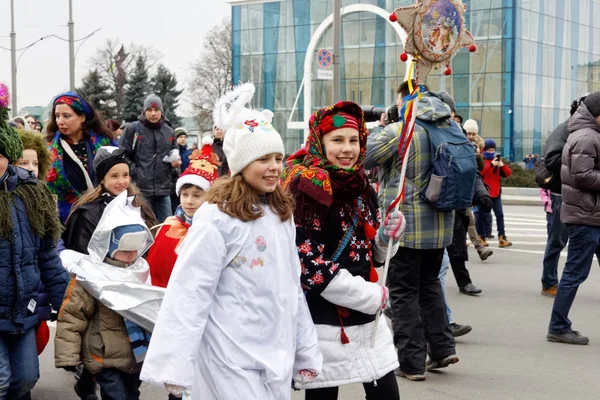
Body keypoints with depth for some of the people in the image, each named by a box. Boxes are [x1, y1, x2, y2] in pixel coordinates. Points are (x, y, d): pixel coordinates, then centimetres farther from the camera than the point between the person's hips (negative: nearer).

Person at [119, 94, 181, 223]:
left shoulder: (169, 132, 14)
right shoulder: (133, 129, -1)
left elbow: (174, 154, 25)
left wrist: (176, 161, 3)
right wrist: (135, 172, -12)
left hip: (163, 189, 4)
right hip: (140, 188, -4)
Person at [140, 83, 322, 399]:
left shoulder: (281, 214, 9)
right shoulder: (217, 217, -14)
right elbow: (188, 294, -17)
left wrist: (306, 351, 16)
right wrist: (175, 367, -20)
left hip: (277, 355, 7)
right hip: (231, 358, -7)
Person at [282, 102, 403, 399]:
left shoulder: (361, 187, 10)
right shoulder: (305, 187, -12)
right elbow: (309, 266, -19)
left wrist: (387, 237, -5)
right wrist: (372, 296, -15)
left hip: (366, 318, 7)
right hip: (324, 322, -7)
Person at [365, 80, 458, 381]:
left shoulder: (399, 131, -15)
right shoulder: (451, 128, 6)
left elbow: (361, 158, -9)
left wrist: (380, 129, 6)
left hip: (406, 226, -7)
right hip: (440, 224, 7)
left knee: (404, 292, 2)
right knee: (430, 283, 22)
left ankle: (412, 361, 5)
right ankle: (442, 348, 21)